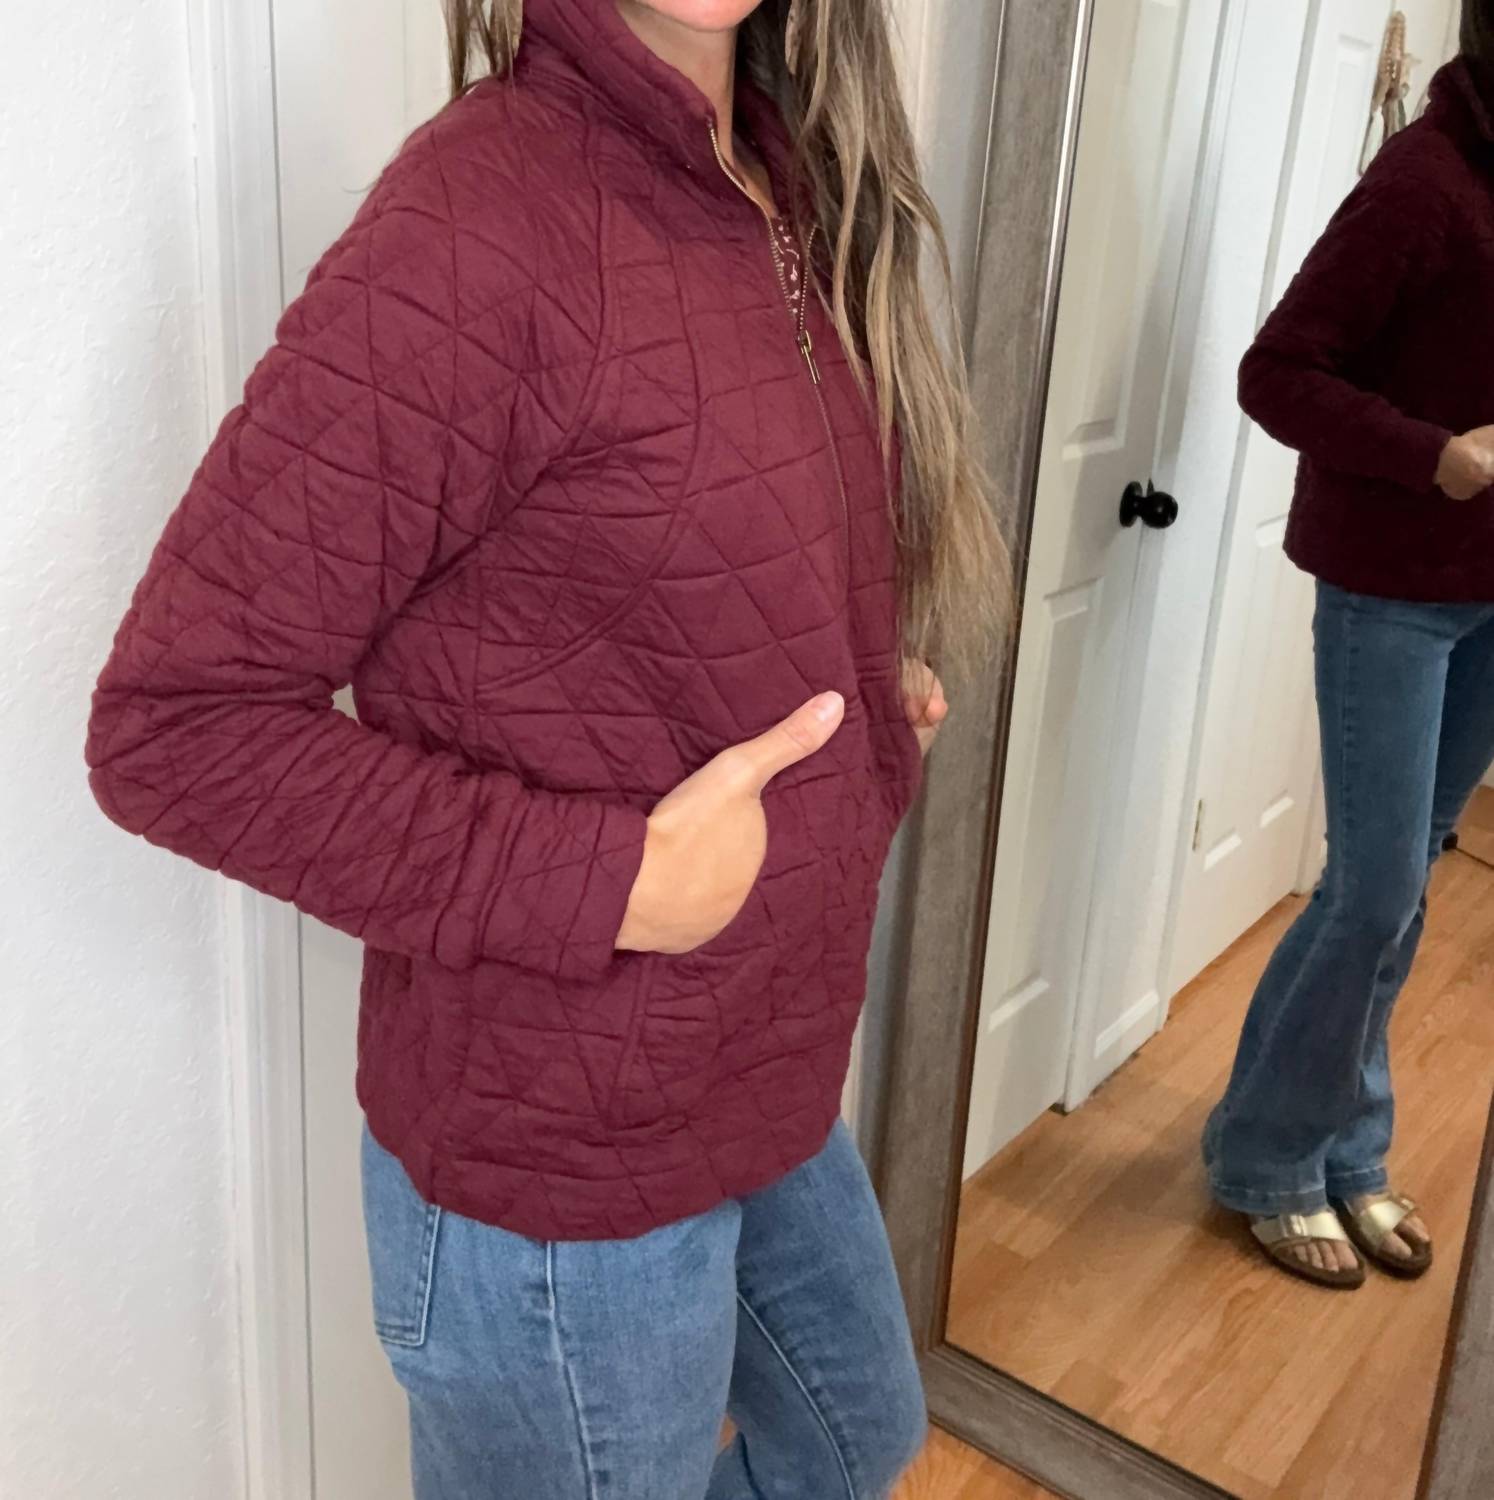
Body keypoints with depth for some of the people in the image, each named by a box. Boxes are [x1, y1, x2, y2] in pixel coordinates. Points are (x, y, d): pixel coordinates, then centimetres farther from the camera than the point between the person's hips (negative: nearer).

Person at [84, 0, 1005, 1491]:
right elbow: (170, 722, -23)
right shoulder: (481, 222, -25)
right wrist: (613, 883, -27)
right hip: (557, 1177, -7)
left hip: (774, 1083, 8)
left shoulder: (797, 187, 0)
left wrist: (868, 689, -2)